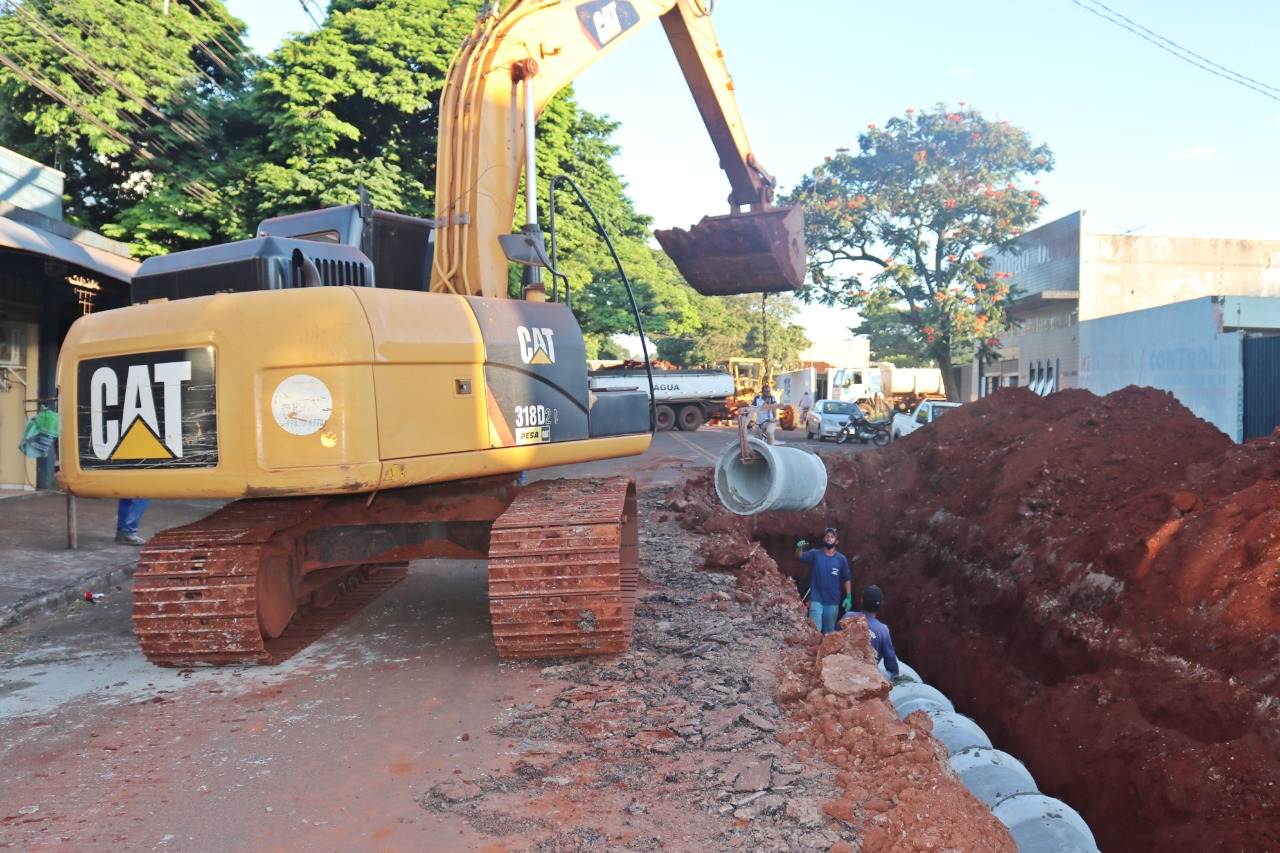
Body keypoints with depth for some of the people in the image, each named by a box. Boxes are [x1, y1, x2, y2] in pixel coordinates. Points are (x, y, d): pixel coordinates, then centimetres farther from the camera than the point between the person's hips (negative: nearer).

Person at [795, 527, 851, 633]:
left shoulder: (841, 559, -1)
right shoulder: (815, 554, -4)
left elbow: (846, 579, 5)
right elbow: (800, 556, -19)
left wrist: (848, 597, -2)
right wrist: (799, 548, -42)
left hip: (833, 601, 2)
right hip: (816, 599, -2)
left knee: (829, 631, 15)